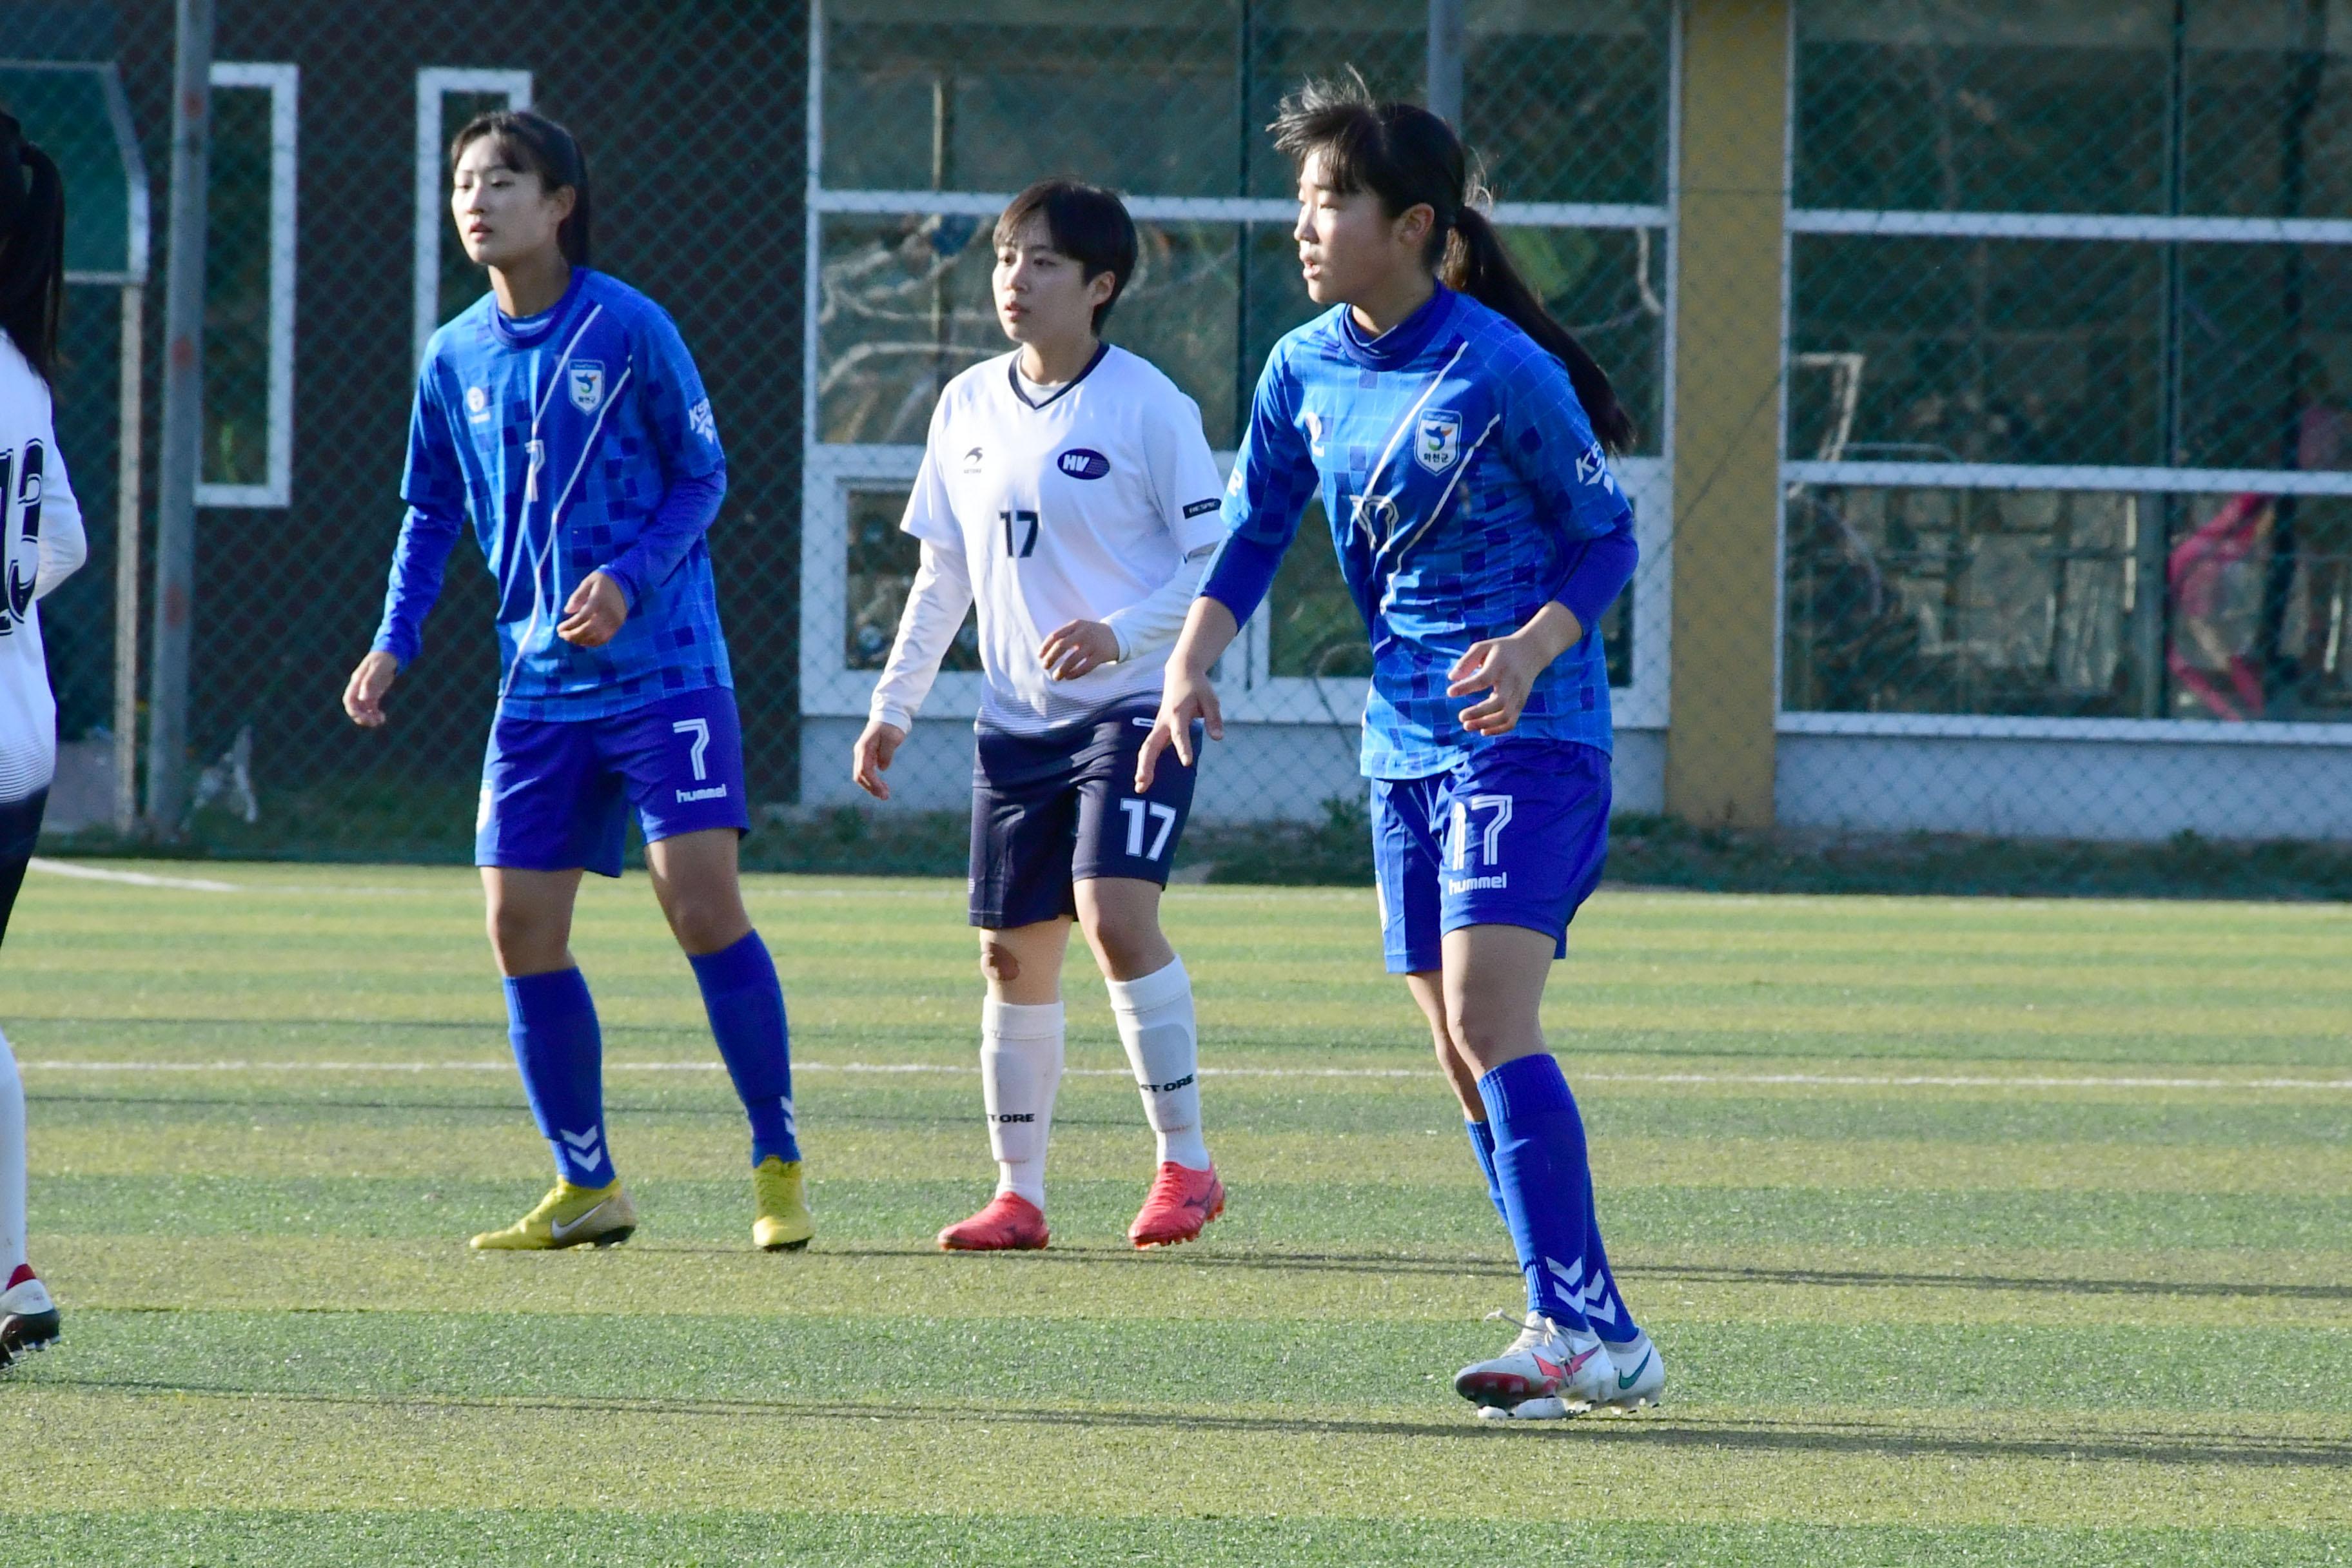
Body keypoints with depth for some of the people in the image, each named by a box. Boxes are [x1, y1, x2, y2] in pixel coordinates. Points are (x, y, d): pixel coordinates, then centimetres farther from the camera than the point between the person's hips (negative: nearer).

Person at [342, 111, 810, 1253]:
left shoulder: (629, 331, -7)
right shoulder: (455, 360, 7)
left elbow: (702, 476, -1)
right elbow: (431, 513, 17)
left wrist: (629, 580, -16)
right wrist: (394, 645, 6)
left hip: (663, 670, -5)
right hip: (539, 683, 5)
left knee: (700, 900, -13)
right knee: (522, 927, 0)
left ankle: (778, 1164, -2)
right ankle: (586, 1188, 11)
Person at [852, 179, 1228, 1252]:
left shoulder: (1147, 406, -9)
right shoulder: (969, 408, 9)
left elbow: (1217, 561, -9)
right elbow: (943, 573, 18)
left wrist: (1122, 633, -23)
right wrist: (893, 707, 15)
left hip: (1134, 704, -6)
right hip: (1016, 720, 6)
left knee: (1115, 912, -22)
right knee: (1014, 951, 5)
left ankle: (1184, 1163, -12)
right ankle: (1018, 1193, 14)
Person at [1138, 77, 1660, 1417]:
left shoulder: (1503, 375, -14)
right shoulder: (1305, 372, 4)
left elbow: (1607, 539, -6)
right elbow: (1254, 532, 12)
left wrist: (1531, 650, -23)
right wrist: (1192, 662, -5)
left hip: (1526, 736, -7)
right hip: (1406, 742, 7)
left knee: (1486, 1014, -21)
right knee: (1465, 1057, 6)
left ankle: (1576, 1326, -21)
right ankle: (1606, 1343, 12)